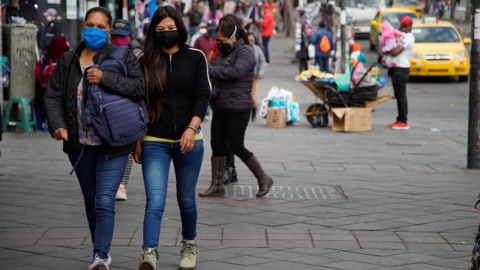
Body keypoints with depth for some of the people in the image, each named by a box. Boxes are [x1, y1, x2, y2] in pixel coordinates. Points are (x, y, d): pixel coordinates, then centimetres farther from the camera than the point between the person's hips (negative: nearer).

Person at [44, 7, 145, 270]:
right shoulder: (67, 61, 7)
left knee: (105, 202, -14)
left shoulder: (123, 57, -3)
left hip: (113, 145, -4)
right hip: (80, 145, 4)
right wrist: (57, 124, -14)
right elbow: (53, 96, 4)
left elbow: (140, 87, -15)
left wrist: (105, 78, -25)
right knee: (91, 201, 15)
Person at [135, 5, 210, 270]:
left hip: (188, 141, 1)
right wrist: (136, 140, 4)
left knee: (186, 199, 14)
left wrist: (192, 128, -19)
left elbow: (203, 95, -4)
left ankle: (189, 245, 35)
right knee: (155, 201, -14)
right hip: (154, 142, -1)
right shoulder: (145, 61, 4)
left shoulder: (195, 57, 2)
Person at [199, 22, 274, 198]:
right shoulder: (222, 53, 17)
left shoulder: (245, 52, -9)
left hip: (238, 109, -8)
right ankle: (217, 185, 9)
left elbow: (235, 72, -24)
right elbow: (214, 74, 14)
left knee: (237, 147, -5)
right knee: (217, 145, 4)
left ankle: (263, 179, 11)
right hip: (220, 108, 8)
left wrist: (209, 70, -23)